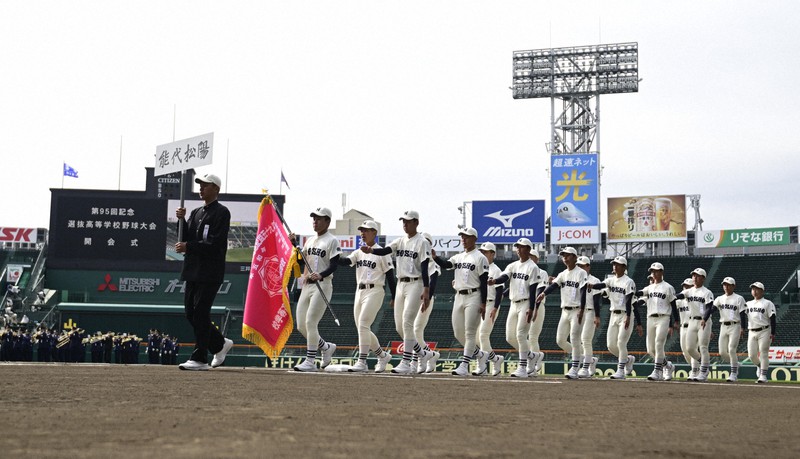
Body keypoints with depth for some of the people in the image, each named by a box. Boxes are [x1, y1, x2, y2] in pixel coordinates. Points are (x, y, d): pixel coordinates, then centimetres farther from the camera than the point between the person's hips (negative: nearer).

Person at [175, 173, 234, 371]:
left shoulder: (221, 213, -6)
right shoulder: (196, 213, 19)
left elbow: (214, 244, -16)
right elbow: (185, 238, 13)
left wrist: (188, 247, -16)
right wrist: (181, 220, -1)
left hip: (209, 272, -8)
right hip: (193, 271, 8)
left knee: (200, 314, -9)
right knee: (191, 313, 9)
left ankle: (200, 359, -4)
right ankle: (220, 344, 26)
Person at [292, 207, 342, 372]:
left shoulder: (332, 241, -4)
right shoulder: (310, 240, 18)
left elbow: (334, 265, -12)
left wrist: (320, 275, -29)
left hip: (322, 285, -8)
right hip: (306, 285, 8)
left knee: (310, 322, -14)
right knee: (301, 326, 5)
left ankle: (310, 361, -8)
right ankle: (326, 347, 26)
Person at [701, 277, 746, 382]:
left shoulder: (739, 298, -1)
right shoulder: (719, 299, 10)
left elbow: (742, 314, -6)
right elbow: (711, 309, -3)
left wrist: (742, 328, -17)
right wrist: (704, 319, -20)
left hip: (735, 326, -5)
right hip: (723, 326, 5)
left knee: (731, 350, -14)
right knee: (722, 352, 2)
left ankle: (733, 373, -5)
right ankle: (735, 364, 27)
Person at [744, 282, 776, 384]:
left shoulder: (767, 303, 1)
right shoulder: (748, 304, 15)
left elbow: (772, 319, -5)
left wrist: (772, 333, -13)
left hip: (764, 331, -4)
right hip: (751, 332, 4)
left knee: (763, 353, -8)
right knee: (751, 355, 1)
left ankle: (763, 375, -4)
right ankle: (759, 366, 31)